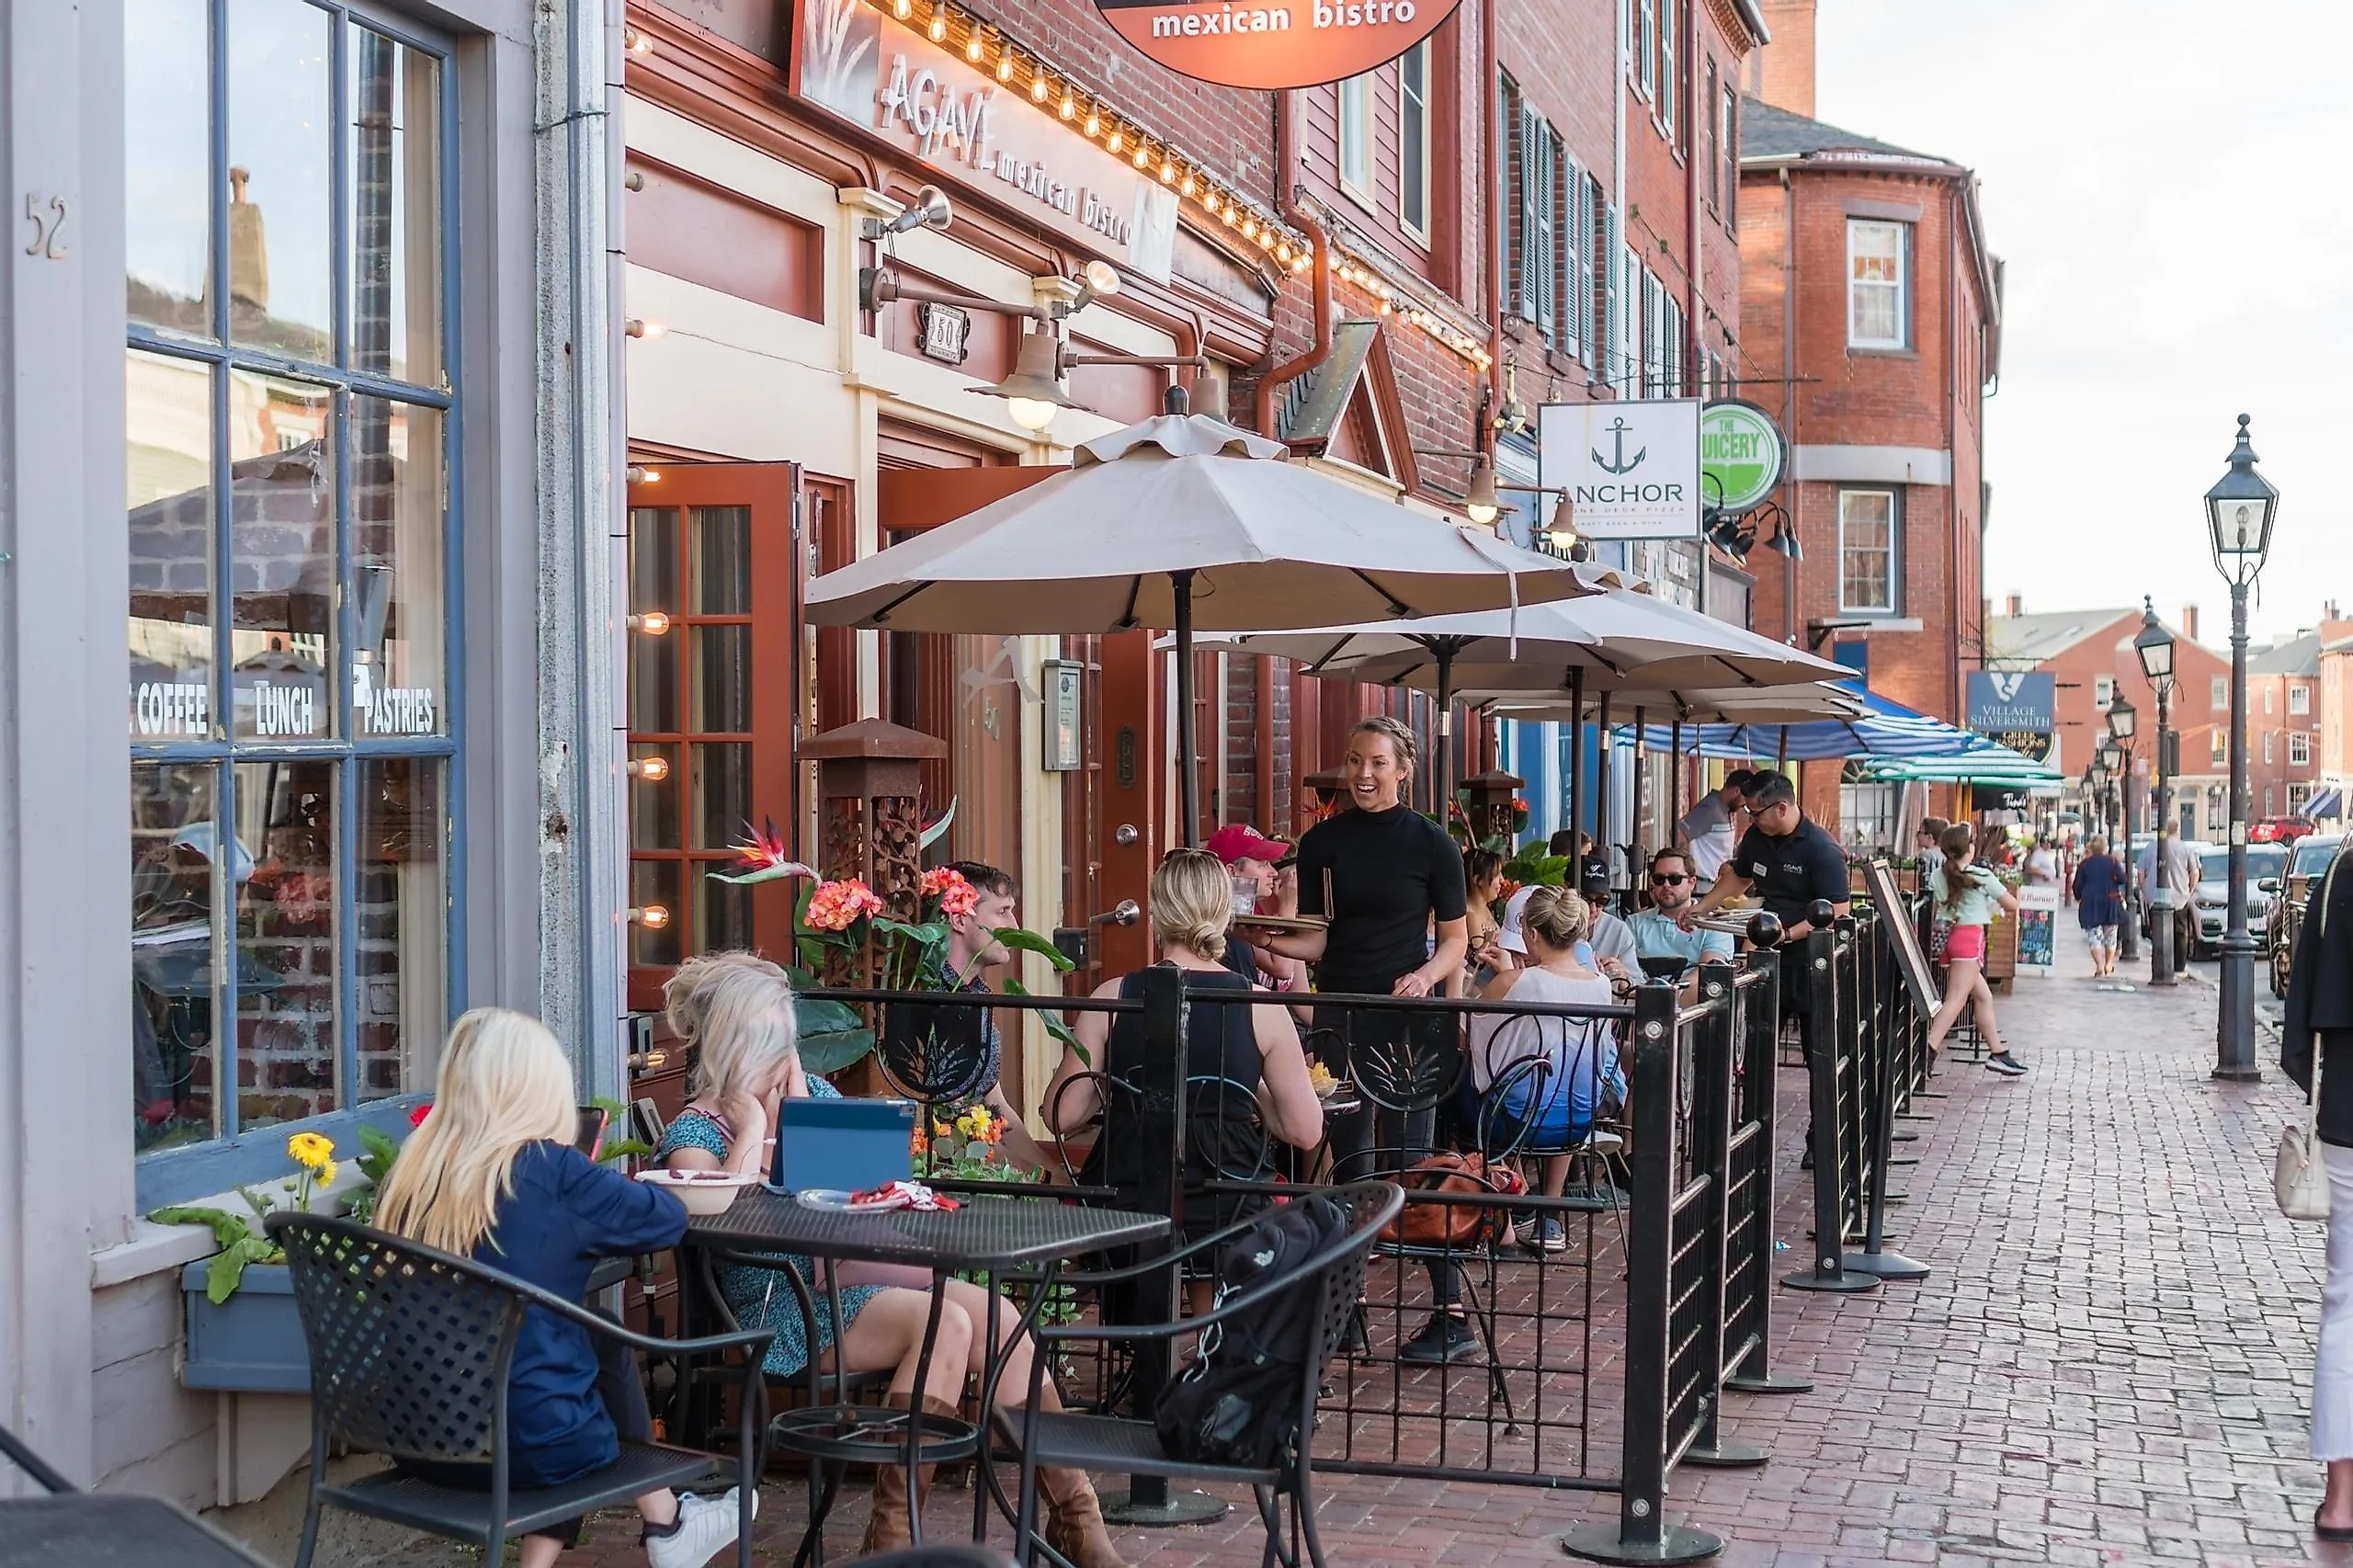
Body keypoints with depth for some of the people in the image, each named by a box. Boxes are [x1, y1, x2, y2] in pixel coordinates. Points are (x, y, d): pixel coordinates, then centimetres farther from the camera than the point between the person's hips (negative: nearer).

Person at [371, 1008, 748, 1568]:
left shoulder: (411, 1172, 1)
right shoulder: (552, 1170, -12)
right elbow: (667, 1218, -1)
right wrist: (600, 1204, 18)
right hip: (527, 1444, -5)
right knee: (607, 1350, 23)